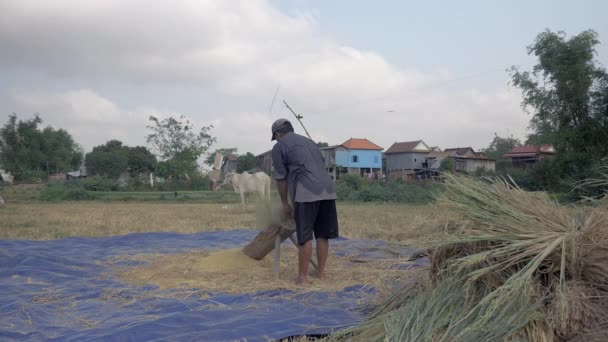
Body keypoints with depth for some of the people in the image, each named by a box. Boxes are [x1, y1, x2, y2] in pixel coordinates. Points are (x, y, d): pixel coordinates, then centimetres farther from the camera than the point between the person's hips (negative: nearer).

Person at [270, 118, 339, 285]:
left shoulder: (279, 147, 8)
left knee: (305, 236, -2)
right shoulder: (309, 142, 28)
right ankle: (321, 272, 17)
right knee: (322, 234, 11)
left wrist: (285, 204, 15)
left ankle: (302, 276, 3)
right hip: (327, 189, 6)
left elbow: (281, 178, 6)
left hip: (306, 192, -6)